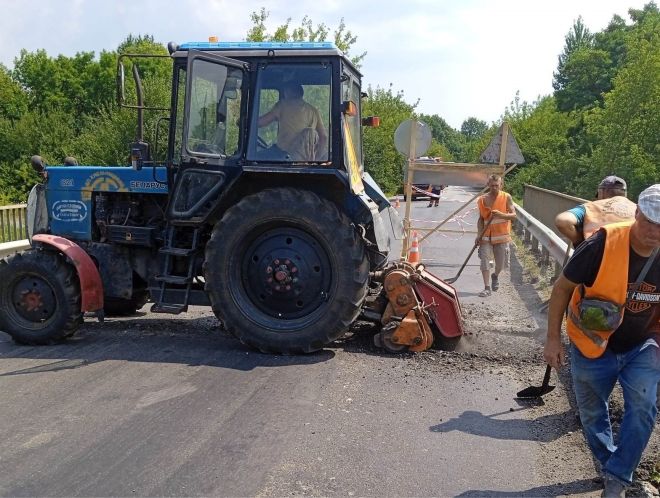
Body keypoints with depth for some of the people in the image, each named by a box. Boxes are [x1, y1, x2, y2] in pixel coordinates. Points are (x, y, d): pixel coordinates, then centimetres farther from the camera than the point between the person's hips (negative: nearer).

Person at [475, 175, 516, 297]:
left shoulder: (506, 197, -4)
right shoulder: (482, 199, 2)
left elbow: (513, 215, -7)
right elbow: (481, 219, 7)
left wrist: (501, 215, -26)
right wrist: (479, 235, -4)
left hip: (501, 236, -1)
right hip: (486, 236, 1)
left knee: (500, 263, 9)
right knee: (485, 260, -11)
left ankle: (495, 276, 42)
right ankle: (487, 288, -7)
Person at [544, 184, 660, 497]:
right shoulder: (603, 245, -25)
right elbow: (562, 288, -14)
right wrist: (553, 338, -11)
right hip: (593, 348, -2)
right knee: (592, 414, 13)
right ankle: (609, 465, 40)